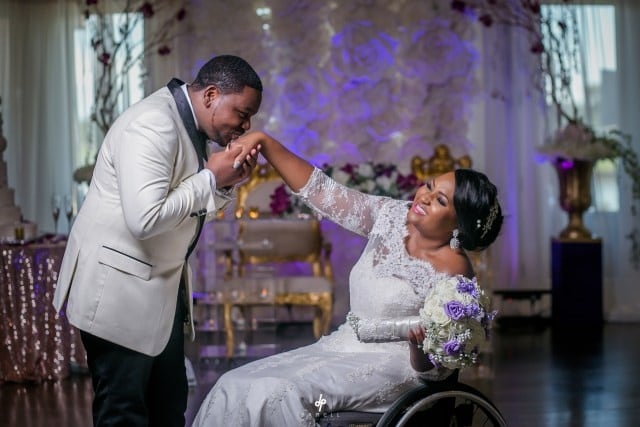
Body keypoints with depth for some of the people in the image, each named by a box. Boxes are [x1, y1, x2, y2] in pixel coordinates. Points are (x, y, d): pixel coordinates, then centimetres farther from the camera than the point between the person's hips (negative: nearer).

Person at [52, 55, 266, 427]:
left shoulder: (192, 125, 6)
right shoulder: (153, 127, -23)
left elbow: (197, 208, 15)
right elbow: (144, 219, -33)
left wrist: (227, 182, -5)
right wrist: (210, 178, -23)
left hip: (161, 286, 10)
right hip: (119, 289, -10)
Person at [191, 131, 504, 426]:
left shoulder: (454, 273, -15)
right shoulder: (391, 216, 2)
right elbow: (320, 191, 0)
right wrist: (263, 141, -8)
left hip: (391, 366, -7)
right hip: (342, 347, 7)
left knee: (277, 395, -28)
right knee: (234, 387, -10)